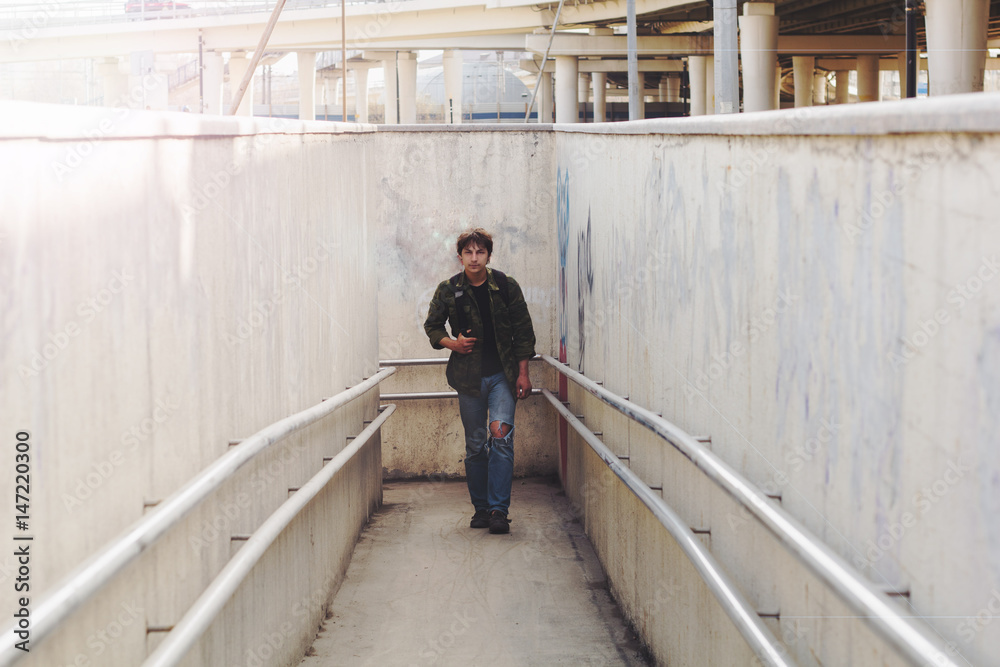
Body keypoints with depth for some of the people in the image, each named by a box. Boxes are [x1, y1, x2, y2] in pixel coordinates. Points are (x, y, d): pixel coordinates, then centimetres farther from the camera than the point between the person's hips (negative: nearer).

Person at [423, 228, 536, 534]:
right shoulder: (448, 290, 0)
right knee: (475, 445, 6)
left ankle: (499, 510, -15)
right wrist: (451, 343, -7)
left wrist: (523, 373, -1)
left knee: (501, 434, -16)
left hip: (503, 375, -2)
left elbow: (523, 332, 4)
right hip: (469, 377, 2)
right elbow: (432, 325, 13)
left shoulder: (507, 287, -1)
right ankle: (480, 508, 18)